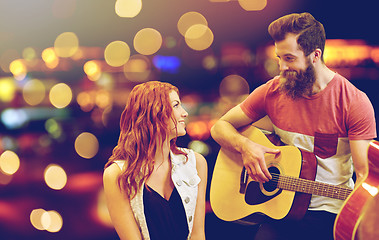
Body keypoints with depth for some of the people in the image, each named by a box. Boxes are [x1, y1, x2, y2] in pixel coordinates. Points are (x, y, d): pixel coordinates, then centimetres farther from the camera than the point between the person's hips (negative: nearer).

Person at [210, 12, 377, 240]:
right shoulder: (273, 91, 1)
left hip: (332, 211, -1)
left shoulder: (355, 102, -8)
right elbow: (220, 127, 7)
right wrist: (245, 145, -14)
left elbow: (364, 173, -10)